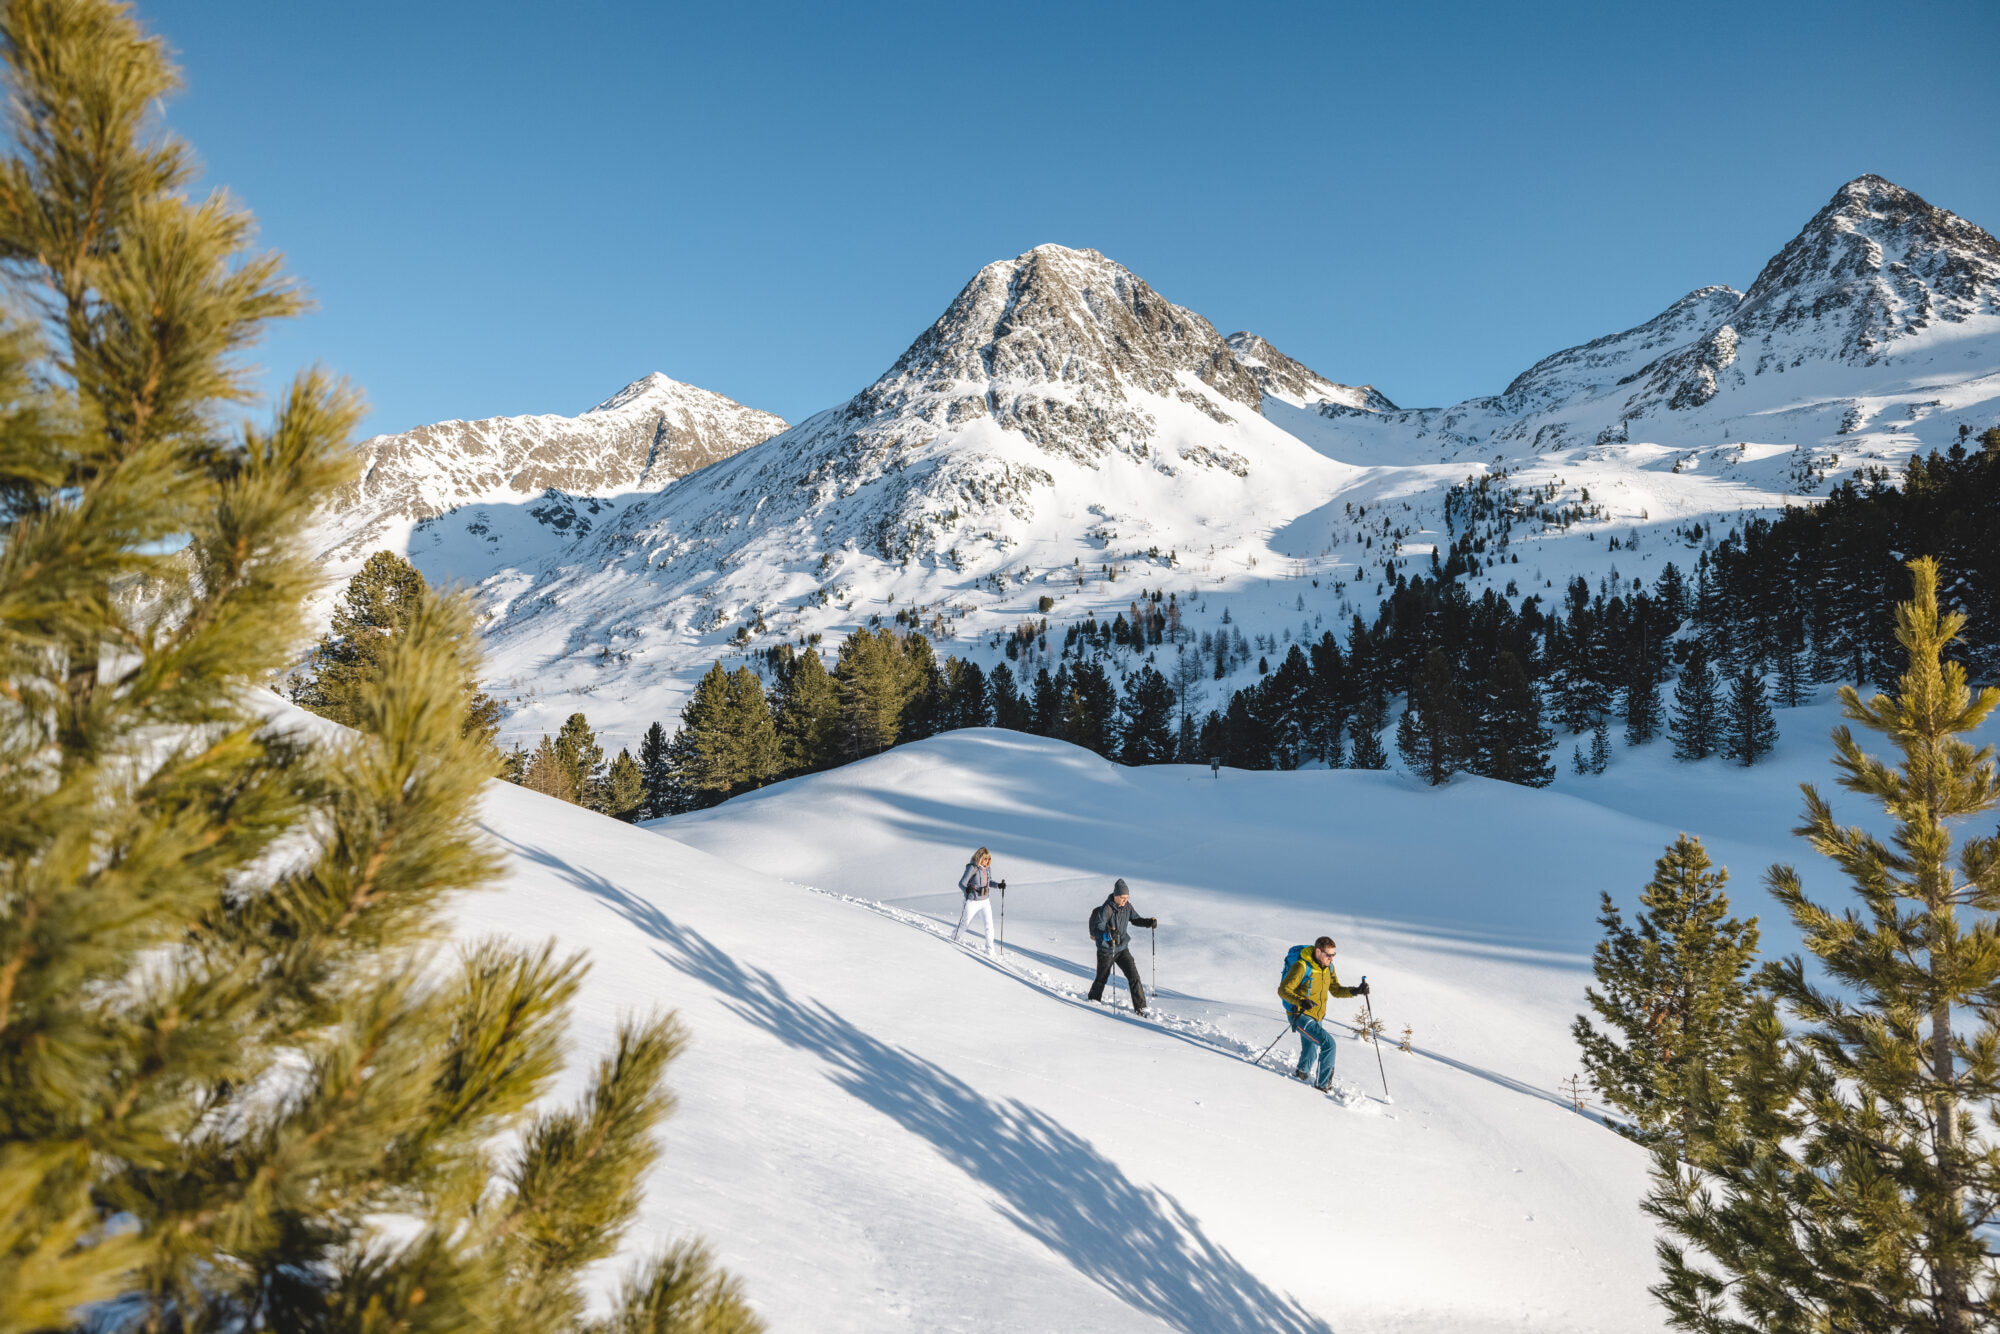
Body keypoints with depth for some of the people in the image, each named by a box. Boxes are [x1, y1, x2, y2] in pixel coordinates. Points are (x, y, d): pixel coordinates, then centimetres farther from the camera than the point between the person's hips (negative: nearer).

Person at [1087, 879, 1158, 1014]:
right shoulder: (1106, 909, -24)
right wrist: (1108, 935, -44)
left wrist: (1149, 922, -5)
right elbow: (1097, 929, -26)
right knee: (1102, 978, 13)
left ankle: (1140, 1007, 2)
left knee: (1134, 976, -6)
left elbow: (1134, 919, 12)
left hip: (1122, 948, 4)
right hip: (1106, 950, -4)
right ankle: (1094, 998, 41)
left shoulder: (1127, 906, -5)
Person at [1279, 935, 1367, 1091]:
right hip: (1300, 1015, -8)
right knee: (1328, 1044, -20)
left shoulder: (1328, 967, 2)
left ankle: (1302, 1073, 56)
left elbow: (1335, 990, 9)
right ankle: (1323, 1084, -9)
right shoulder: (1302, 967, -23)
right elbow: (1283, 990, -24)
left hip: (1316, 1018, 8)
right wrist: (1301, 1001, -40)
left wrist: (1355, 991, -8)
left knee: (1311, 1050, 27)